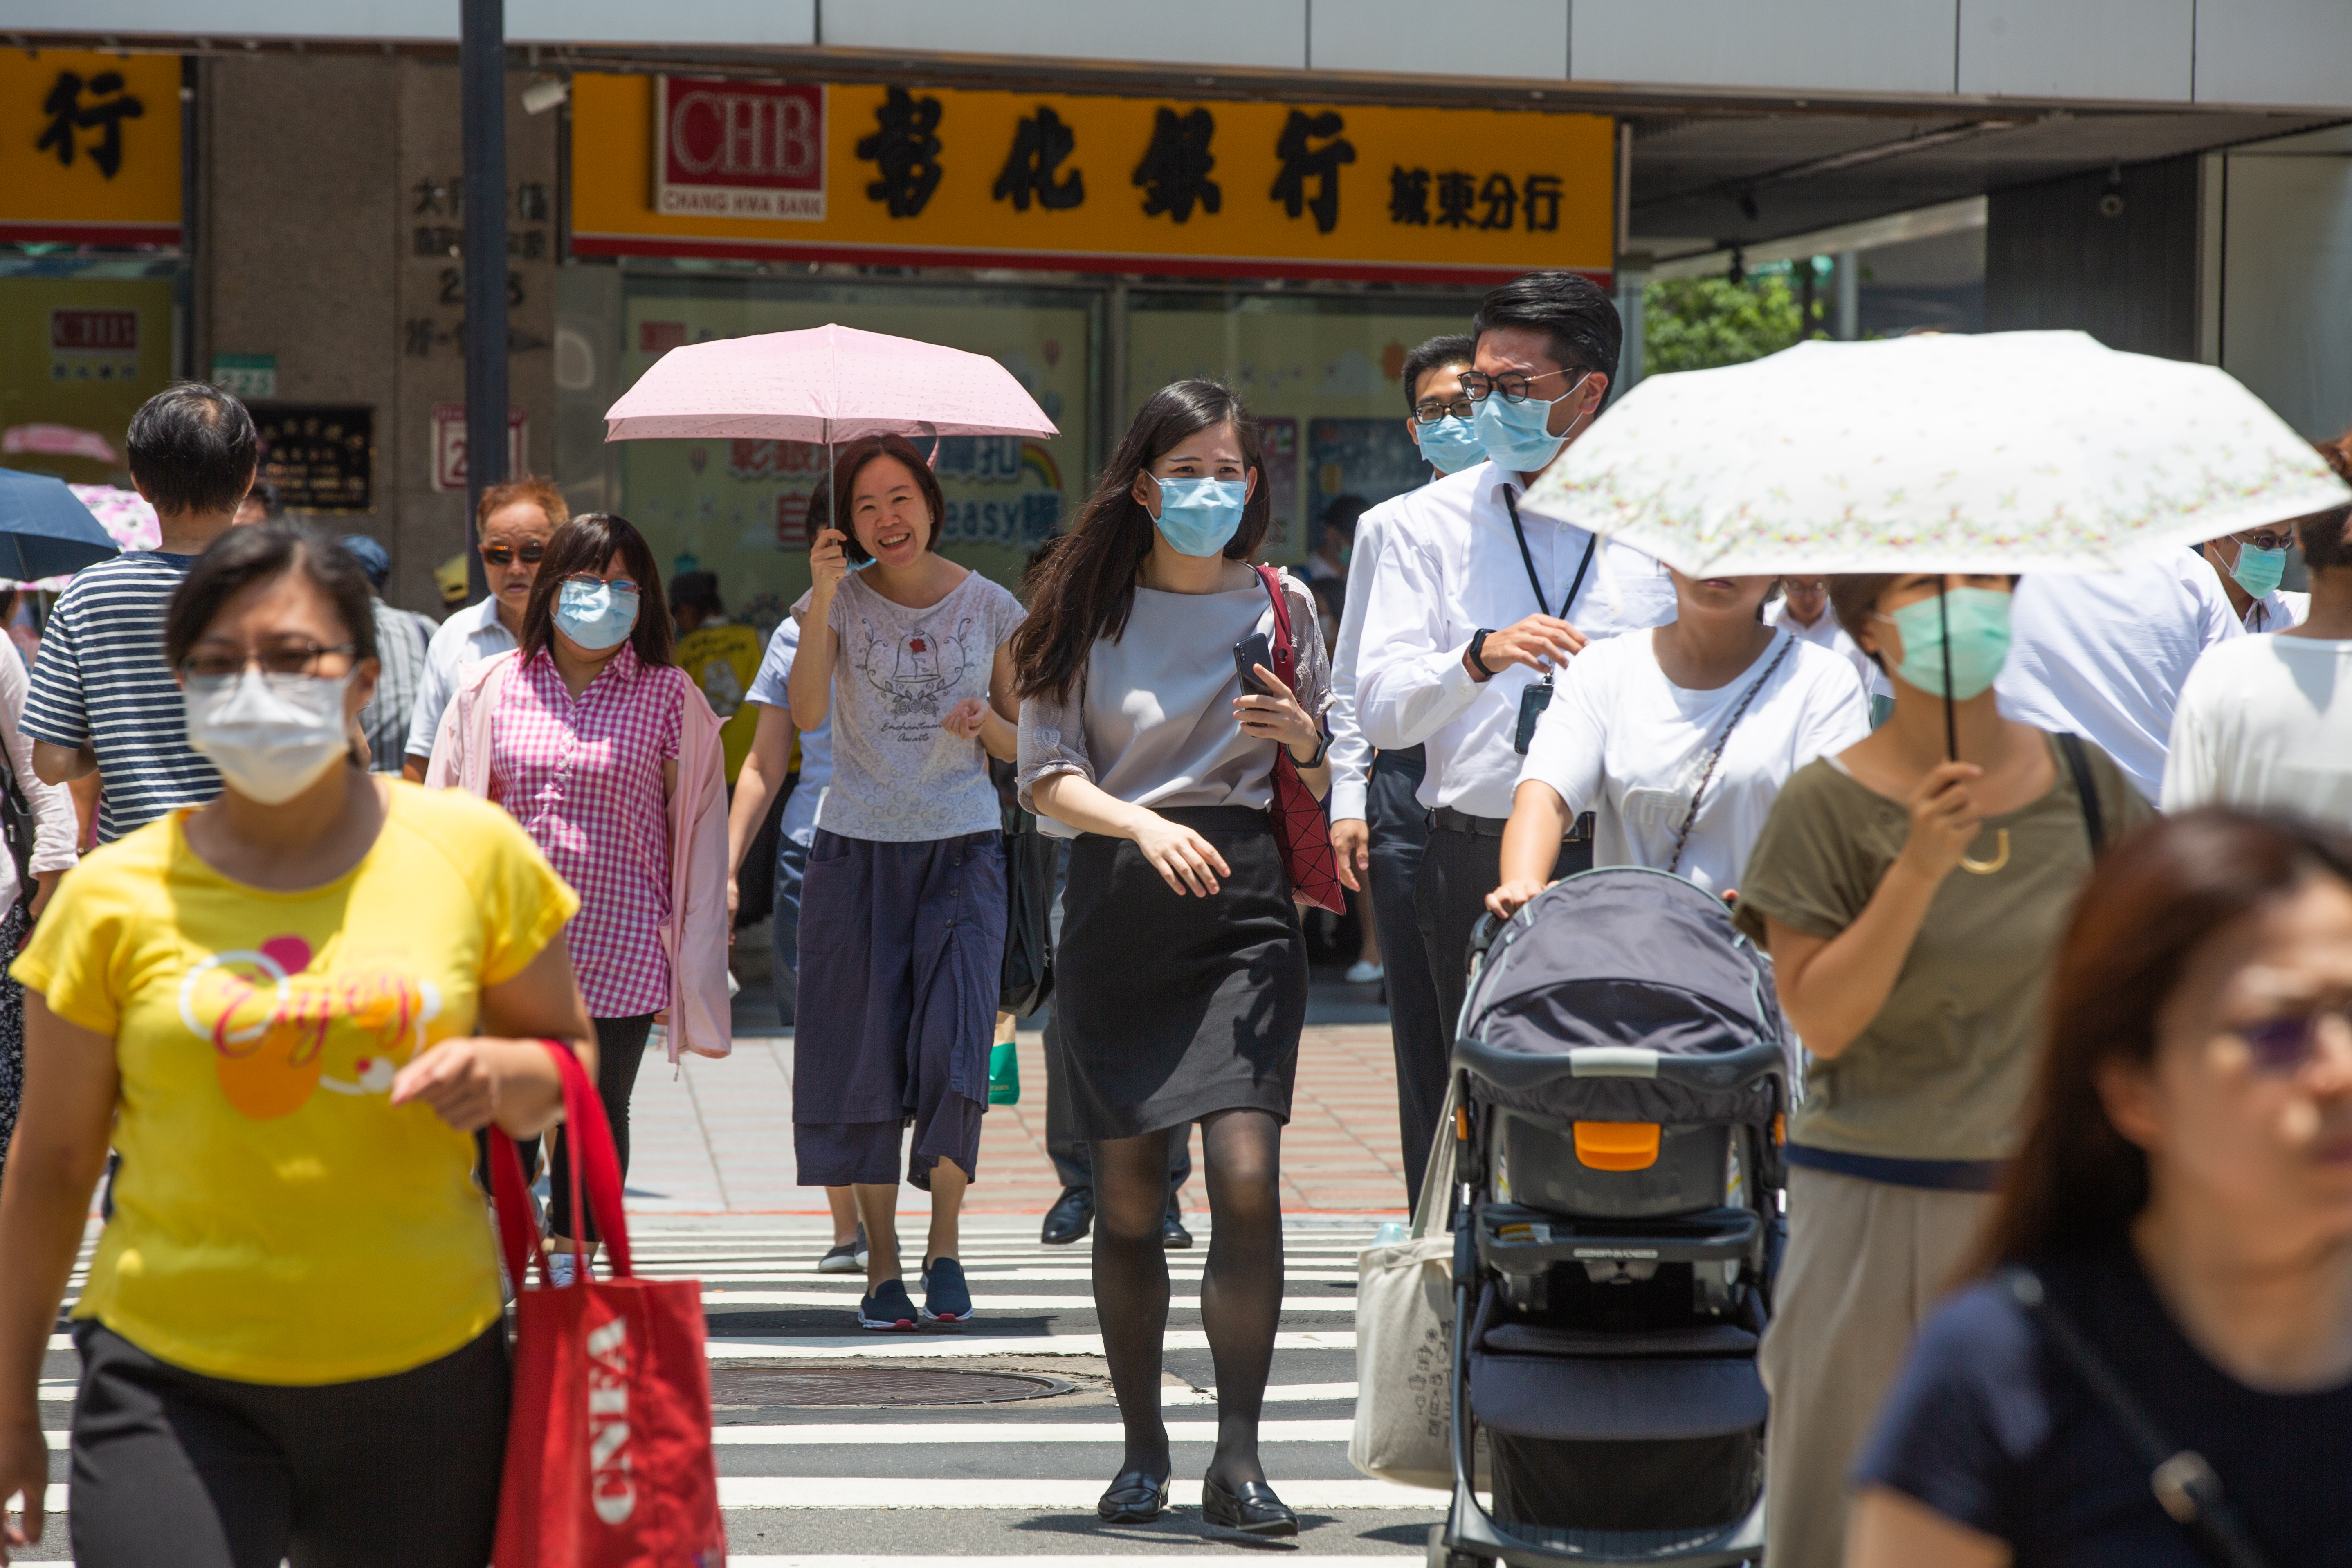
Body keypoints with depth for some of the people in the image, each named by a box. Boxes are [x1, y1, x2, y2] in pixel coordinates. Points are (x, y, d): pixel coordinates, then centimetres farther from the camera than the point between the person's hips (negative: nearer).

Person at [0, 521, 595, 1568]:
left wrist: (505, 1073, -10)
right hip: (175, 1388, -1)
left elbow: (574, 1060, 14)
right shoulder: (114, 900, -1)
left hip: (427, 1378, 2)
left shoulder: (472, 853, 2)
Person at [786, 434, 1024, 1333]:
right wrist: (824, 594, -20)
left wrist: (985, 725, -10)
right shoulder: (840, 601, 2)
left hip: (962, 849, 0)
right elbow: (807, 714, -15)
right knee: (865, 1059, -1)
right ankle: (881, 1267, 7)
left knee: (954, 1050, -13)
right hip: (858, 849, 0)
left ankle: (944, 1244, 1)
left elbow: (1019, 745, 12)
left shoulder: (987, 608, 5)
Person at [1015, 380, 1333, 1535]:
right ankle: (1142, 1449, 17)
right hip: (1116, 909, 0)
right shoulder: (1089, 609, 6)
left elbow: (1330, 783, 14)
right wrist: (1145, 824, -18)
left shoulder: (1280, 604, 9)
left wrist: (1305, 741, -9)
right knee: (1127, 1196, 3)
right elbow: (1048, 777, 0)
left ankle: (1237, 1460, -11)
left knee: (1246, 1178, -15)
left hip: (1243, 909, 0)